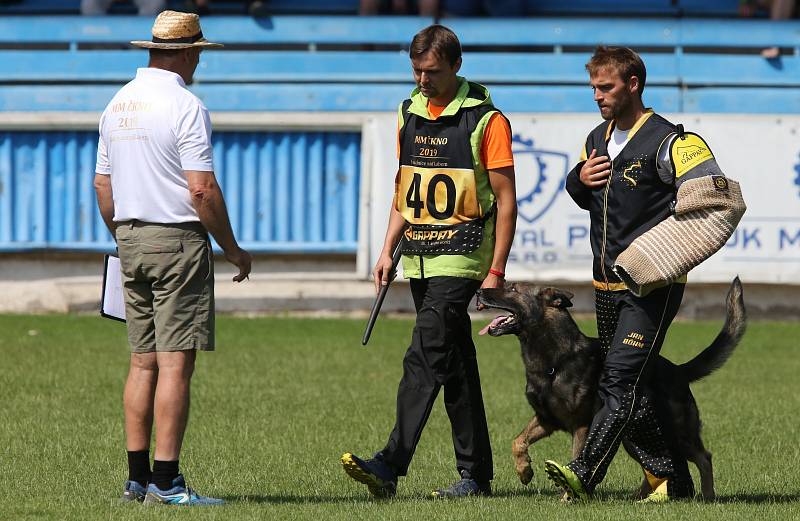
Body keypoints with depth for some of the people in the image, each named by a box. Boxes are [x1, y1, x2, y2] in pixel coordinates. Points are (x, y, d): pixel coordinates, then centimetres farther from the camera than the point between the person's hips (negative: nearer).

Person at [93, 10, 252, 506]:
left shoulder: (118, 104, 11)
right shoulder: (185, 106, -13)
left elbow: (103, 185, 16)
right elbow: (202, 189, -17)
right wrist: (233, 249, -8)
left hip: (130, 239, 8)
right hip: (178, 241, -8)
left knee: (143, 362, 11)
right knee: (175, 363, -8)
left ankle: (137, 477, 10)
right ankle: (166, 482, -11)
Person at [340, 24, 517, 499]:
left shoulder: (485, 120, -9)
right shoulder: (409, 113, 11)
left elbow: (506, 200, -8)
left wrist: (496, 271, -12)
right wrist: (389, 250, 13)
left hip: (461, 259, -7)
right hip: (419, 259, 7)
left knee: (424, 358, -16)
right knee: (455, 364, 10)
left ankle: (391, 466, -23)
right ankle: (476, 473, 15)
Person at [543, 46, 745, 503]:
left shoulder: (668, 142, -11)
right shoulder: (598, 139, 14)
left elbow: (719, 202, -15)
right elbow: (580, 195, 29)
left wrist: (659, 254, -20)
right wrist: (579, 180, 4)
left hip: (651, 289, -8)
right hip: (607, 285, 8)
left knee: (621, 381, -16)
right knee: (635, 390, 10)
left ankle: (584, 476, -26)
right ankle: (672, 479, 18)